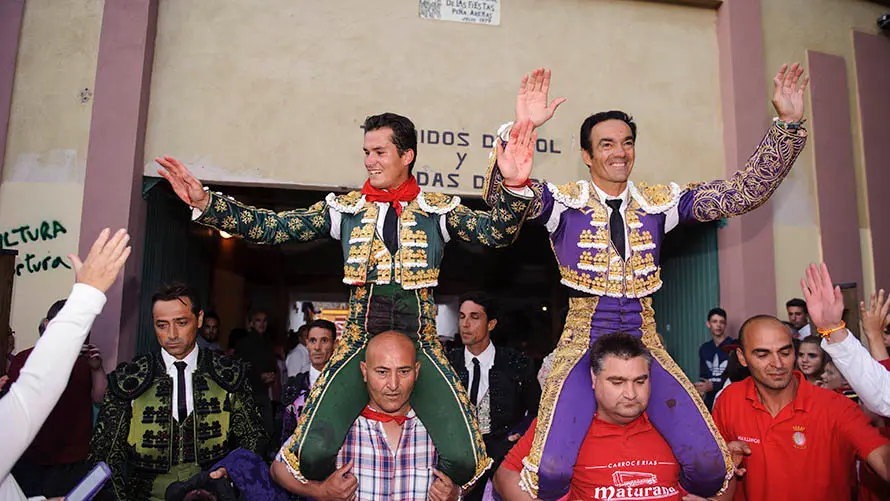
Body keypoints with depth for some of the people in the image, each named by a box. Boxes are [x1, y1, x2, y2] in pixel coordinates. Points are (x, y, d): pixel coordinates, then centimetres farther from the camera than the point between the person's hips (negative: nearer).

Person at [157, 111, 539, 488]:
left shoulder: (439, 209, 4)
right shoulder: (345, 208, 7)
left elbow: (495, 231, -9)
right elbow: (270, 227, 3)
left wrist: (513, 187, -28)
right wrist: (204, 203, -8)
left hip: (420, 345, 0)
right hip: (359, 343, 1)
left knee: (463, 462, -13)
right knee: (312, 456, -16)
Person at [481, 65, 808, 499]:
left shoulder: (659, 202, 7)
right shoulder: (565, 202, -2)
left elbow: (746, 190, 5)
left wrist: (788, 124, -3)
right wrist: (520, 130, -34)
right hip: (583, 345, -3)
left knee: (711, 466, -10)